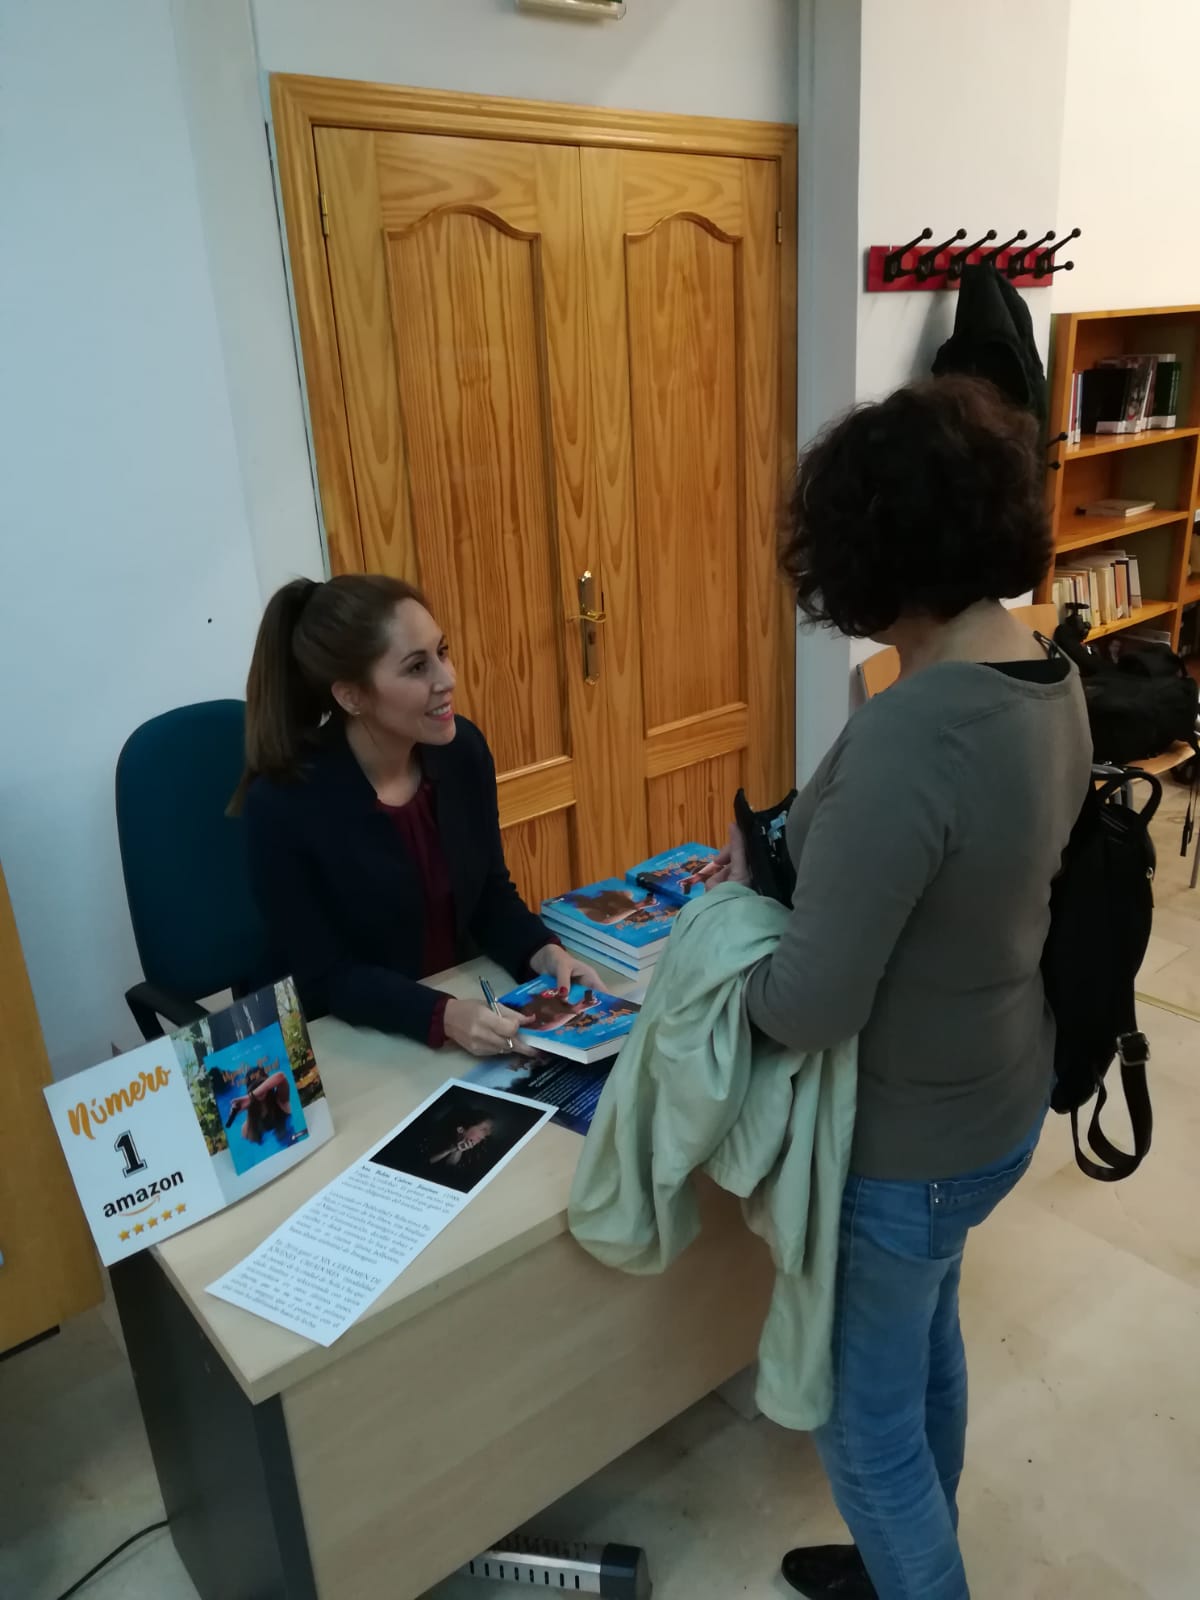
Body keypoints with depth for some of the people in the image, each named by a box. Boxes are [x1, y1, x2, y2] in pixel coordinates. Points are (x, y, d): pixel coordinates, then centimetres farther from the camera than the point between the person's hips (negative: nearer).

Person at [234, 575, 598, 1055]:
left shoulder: (463, 749, -6)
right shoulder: (282, 804, -20)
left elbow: (490, 893, 4)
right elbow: (324, 978, -16)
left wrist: (542, 952, -14)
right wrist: (442, 1016, -29)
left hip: (468, 1000, 5)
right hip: (351, 1041, -5)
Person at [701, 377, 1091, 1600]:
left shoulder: (907, 735, -34)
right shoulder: (1052, 684, -5)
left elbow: (809, 1010, -30)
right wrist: (787, 864, 4)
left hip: (904, 1142, -9)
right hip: (997, 1102, 9)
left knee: (865, 1420, 17)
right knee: (929, 1346, 32)